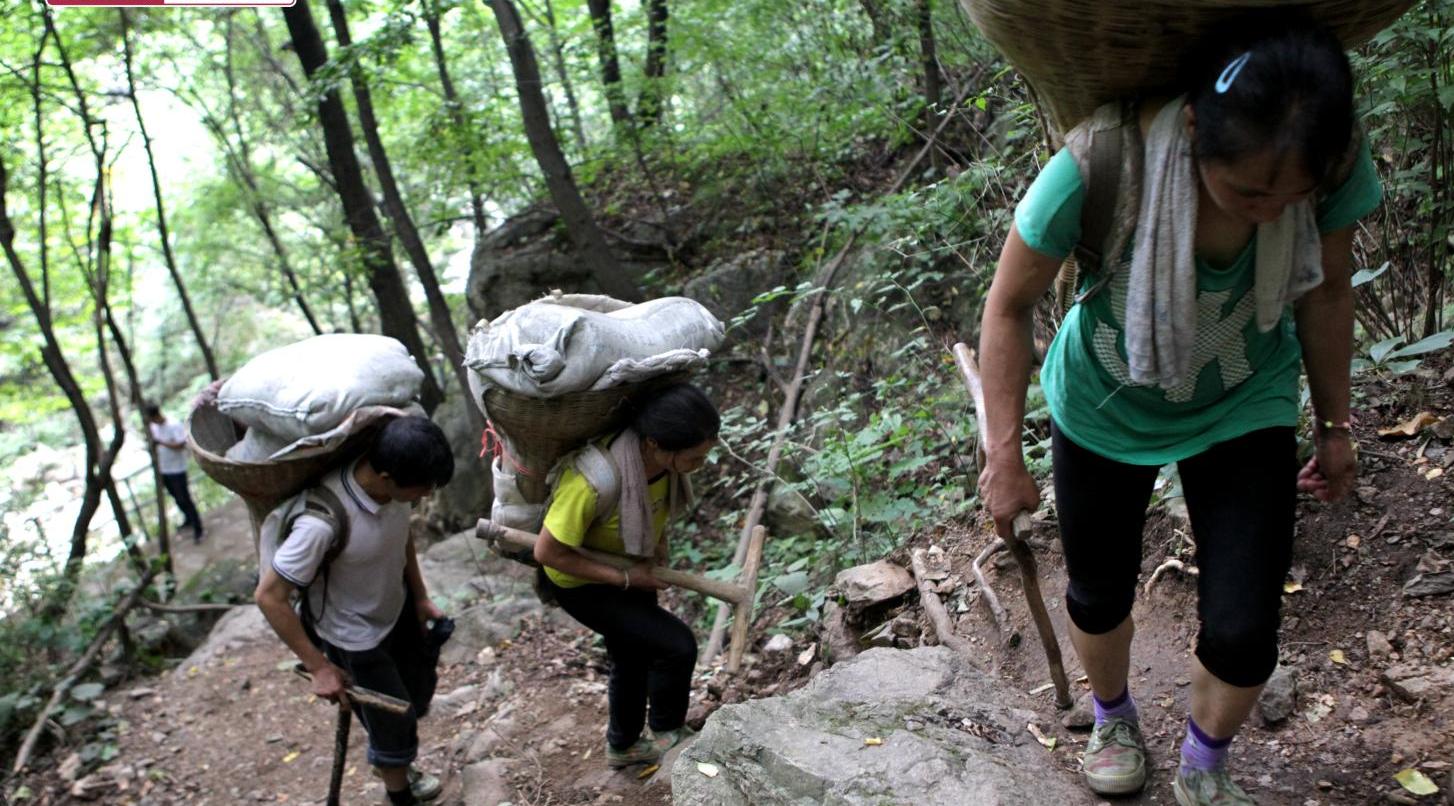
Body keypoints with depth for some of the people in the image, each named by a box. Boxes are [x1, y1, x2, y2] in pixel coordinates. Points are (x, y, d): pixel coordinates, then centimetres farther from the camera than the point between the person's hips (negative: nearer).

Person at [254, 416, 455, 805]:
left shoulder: (393, 480, -21)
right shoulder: (323, 522, -40)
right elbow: (269, 597, -28)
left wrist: (420, 597, 7)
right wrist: (319, 667, -21)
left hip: (398, 609, 6)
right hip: (357, 639, -6)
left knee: (419, 690, 27)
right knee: (393, 722, 13)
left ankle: (397, 764, 58)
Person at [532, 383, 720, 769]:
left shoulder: (660, 453, -23)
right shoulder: (592, 481, -43)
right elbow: (548, 552, -30)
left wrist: (658, 538, -10)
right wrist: (625, 578, -25)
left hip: (632, 566, 7)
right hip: (582, 581, -7)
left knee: (633, 657, 22)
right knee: (676, 644, -11)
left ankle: (623, 746, 47)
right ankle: (670, 736, 17)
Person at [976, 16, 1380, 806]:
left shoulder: (1337, 166, -27)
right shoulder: (1102, 168, -36)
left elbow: (1326, 292, -6)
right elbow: (1010, 306, -21)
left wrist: (1334, 424, 6)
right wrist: (1004, 459, -17)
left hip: (1242, 412, 2)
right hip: (1104, 409, -1)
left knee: (1243, 631, -2)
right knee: (1100, 595, 17)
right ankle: (1113, 721, 51)